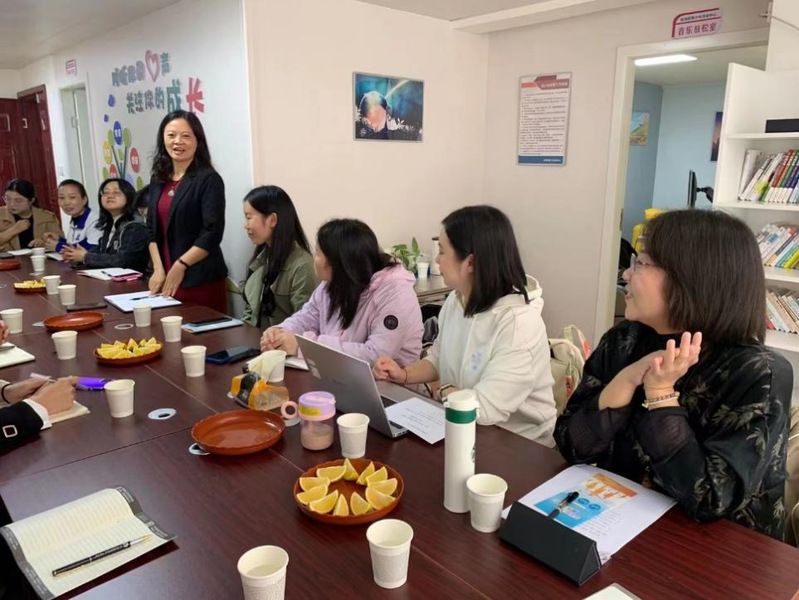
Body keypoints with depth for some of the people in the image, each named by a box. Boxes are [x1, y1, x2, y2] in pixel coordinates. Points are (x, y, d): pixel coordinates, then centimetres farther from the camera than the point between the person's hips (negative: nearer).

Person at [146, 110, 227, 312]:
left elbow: (212, 233, -14)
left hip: (200, 279, -5)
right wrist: (158, 269, 0)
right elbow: (152, 229, 12)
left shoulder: (208, 179, -8)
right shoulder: (158, 179, 11)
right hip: (166, 277, 6)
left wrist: (180, 266, -13)